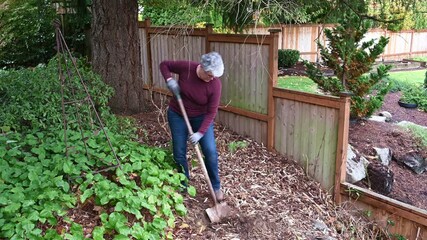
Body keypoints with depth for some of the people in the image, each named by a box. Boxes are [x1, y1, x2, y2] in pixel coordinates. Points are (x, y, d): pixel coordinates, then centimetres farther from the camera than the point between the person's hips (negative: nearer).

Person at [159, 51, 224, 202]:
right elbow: (164, 65, -5)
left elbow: (211, 112, -20)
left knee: (210, 152, -9)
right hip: (178, 115, 1)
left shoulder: (215, 84, -24)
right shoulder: (186, 67, -22)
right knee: (179, 154, 4)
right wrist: (169, 80, -23)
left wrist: (200, 133, -27)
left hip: (201, 117, -1)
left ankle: (216, 187, 10)